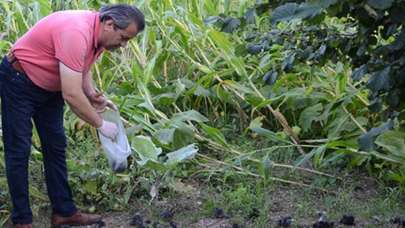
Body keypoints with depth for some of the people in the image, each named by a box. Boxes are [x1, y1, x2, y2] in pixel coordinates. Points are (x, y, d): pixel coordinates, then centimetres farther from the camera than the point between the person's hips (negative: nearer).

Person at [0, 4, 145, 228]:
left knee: (56, 147, 10)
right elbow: (71, 95, -36)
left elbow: (83, 68, 13)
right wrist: (100, 124, -23)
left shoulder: (99, 34, -6)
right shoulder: (77, 33, -35)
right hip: (19, 81, -9)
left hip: (49, 86, 9)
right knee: (19, 151, -4)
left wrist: (93, 95, -5)